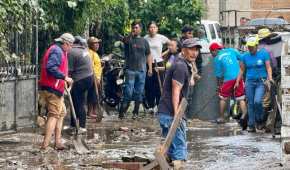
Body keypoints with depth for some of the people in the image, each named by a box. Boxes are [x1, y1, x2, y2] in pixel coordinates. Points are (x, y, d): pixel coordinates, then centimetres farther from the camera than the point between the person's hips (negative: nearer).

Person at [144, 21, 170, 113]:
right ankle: (151, 106, 8)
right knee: (149, 86, 0)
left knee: (159, 85, -4)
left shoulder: (161, 38, 0)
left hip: (158, 63, -1)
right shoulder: (145, 38, 4)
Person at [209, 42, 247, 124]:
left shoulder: (217, 59, 2)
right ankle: (245, 116, -1)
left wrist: (219, 85, 17)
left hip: (228, 79, -3)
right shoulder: (231, 51, 10)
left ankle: (221, 117, 18)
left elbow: (219, 75, 4)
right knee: (241, 99, 10)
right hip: (239, 77, 3)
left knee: (223, 98, 14)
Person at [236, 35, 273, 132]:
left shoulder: (264, 53, 0)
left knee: (257, 101, -20)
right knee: (250, 104, 2)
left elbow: (268, 67, -1)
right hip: (249, 82, 3)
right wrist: (237, 82, 11)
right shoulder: (245, 56, 8)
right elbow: (242, 70, 15)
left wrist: (270, 77, -16)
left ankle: (260, 120, 2)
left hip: (261, 81, -3)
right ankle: (251, 125, 9)